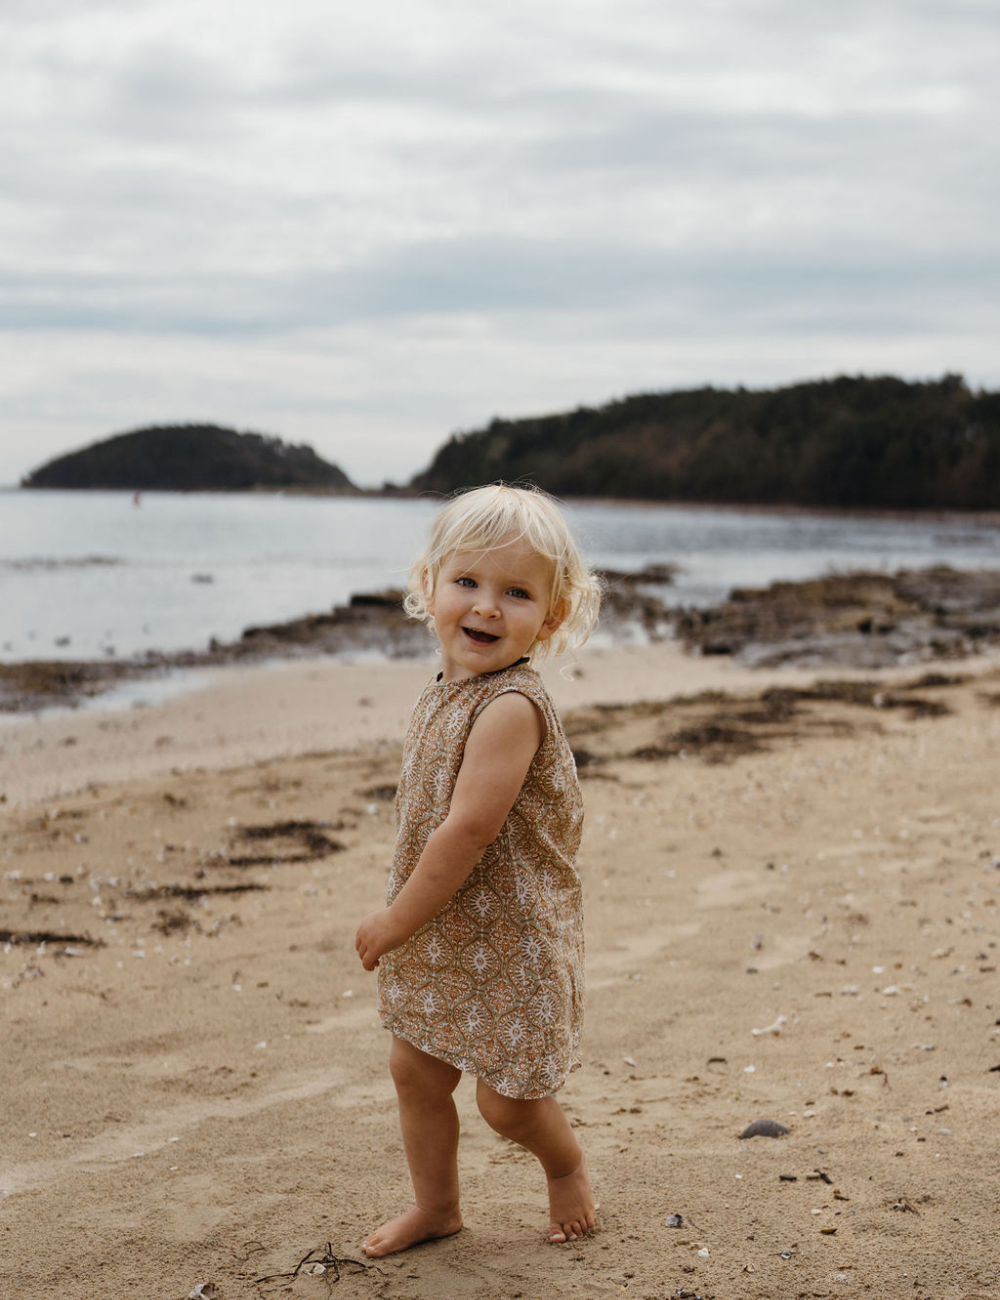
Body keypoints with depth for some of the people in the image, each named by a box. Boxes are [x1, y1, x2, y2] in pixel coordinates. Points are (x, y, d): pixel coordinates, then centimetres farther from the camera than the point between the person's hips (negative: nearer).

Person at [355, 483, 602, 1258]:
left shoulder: (510, 706, -25)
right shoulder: (449, 694, 4)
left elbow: (468, 829, -27)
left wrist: (397, 920, -19)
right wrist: (404, 922, 12)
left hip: (509, 940, -8)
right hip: (441, 937, 8)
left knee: (507, 1098, 3)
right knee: (416, 1069, 15)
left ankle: (568, 1165, 34)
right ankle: (436, 1204, 34)